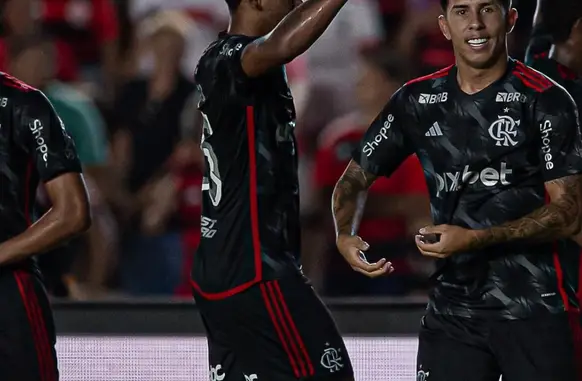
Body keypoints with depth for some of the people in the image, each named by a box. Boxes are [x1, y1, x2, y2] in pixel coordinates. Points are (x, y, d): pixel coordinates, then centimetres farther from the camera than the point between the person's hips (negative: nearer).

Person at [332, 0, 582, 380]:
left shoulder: (547, 101, -6)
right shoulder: (417, 100, 7)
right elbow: (355, 178, 14)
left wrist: (476, 239, -20)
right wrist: (345, 235, -8)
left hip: (533, 309, -3)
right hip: (451, 310, 4)